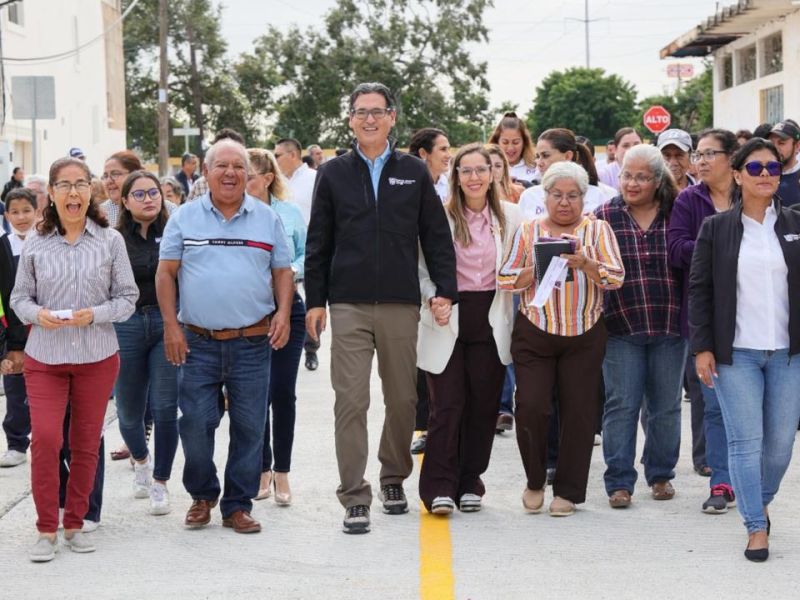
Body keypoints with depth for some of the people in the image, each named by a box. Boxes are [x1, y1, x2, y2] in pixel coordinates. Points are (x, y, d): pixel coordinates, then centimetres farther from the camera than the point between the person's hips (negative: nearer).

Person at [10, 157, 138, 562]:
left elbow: (127, 297, 1)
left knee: (86, 443, 9)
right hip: (44, 356, 0)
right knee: (45, 438, -11)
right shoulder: (35, 244, 0)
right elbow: (19, 297, 7)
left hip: (96, 356, 1)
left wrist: (95, 314, -16)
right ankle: (46, 529, 2)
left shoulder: (110, 240, -2)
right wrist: (37, 314, -13)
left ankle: (74, 524, 24)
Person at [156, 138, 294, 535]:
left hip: (253, 342, 1)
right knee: (195, 424, -1)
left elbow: (282, 272, 11)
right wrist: (171, 326, -4)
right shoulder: (185, 218, 4)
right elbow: (166, 273, 4)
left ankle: (238, 506, 14)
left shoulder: (267, 219, 7)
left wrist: (283, 313, -5)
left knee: (249, 427, 3)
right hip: (198, 342, -1)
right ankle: (202, 496, 20)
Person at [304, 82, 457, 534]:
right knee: (351, 401, -5)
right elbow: (318, 242, 8)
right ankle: (355, 498, -3)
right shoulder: (333, 174, 7)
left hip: (401, 305, 1)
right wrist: (315, 301, 3)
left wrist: (446, 290, -2)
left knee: (403, 399, 8)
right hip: (348, 305, -1)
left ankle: (394, 478, 27)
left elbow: (437, 236, 8)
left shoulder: (415, 173, 8)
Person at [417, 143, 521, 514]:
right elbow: (423, 267, 0)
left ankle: (470, 483, 18)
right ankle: (439, 487, -2)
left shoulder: (509, 216, 5)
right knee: (447, 405, -6)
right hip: (449, 319, -2)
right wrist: (433, 300, -14)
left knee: (483, 404, 6)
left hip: (491, 320, 3)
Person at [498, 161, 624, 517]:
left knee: (578, 411, 1)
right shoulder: (528, 231, 6)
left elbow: (616, 278, -6)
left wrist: (585, 265, -23)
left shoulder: (597, 230, 5)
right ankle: (535, 481, 14)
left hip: (584, 336, 0)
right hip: (534, 334, 0)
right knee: (531, 407, -9)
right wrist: (538, 268, -17)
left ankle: (568, 491, 12)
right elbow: (505, 279, 0)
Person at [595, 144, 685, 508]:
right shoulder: (604, 217, 3)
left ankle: (661, 474, 25)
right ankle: (619, 481, 5)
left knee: (666, 406, 10)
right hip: (621, 326, -1)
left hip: (669, 327, 1)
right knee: (621, 406, -2)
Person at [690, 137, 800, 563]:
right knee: (745, 442, -4)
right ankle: (756, 528, 3)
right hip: (735, 352, -1)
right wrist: (702, 347, -4)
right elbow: (700, 289, 3)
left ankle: (761, 502, 30)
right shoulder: (716, 228, 3)